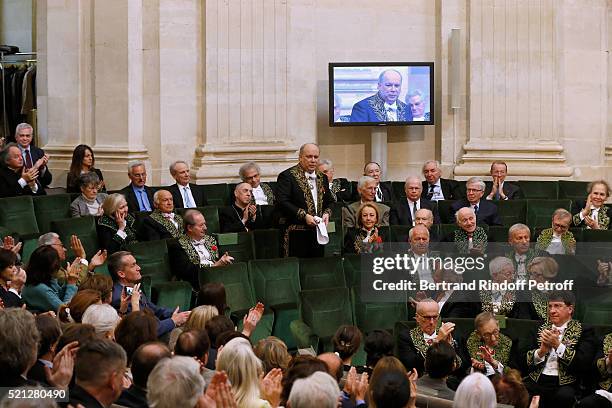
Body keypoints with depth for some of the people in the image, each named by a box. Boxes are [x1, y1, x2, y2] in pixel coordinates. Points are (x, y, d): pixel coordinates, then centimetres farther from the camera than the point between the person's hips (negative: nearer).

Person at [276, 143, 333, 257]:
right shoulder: (287, 176, -4)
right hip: (296, 234, -6)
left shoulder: (322, 178, 18)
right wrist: (304, 216, -19)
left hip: (318, 234, 6)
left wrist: (326, 214, 3)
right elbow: (282, 203, -13)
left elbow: (329, 202, 26)